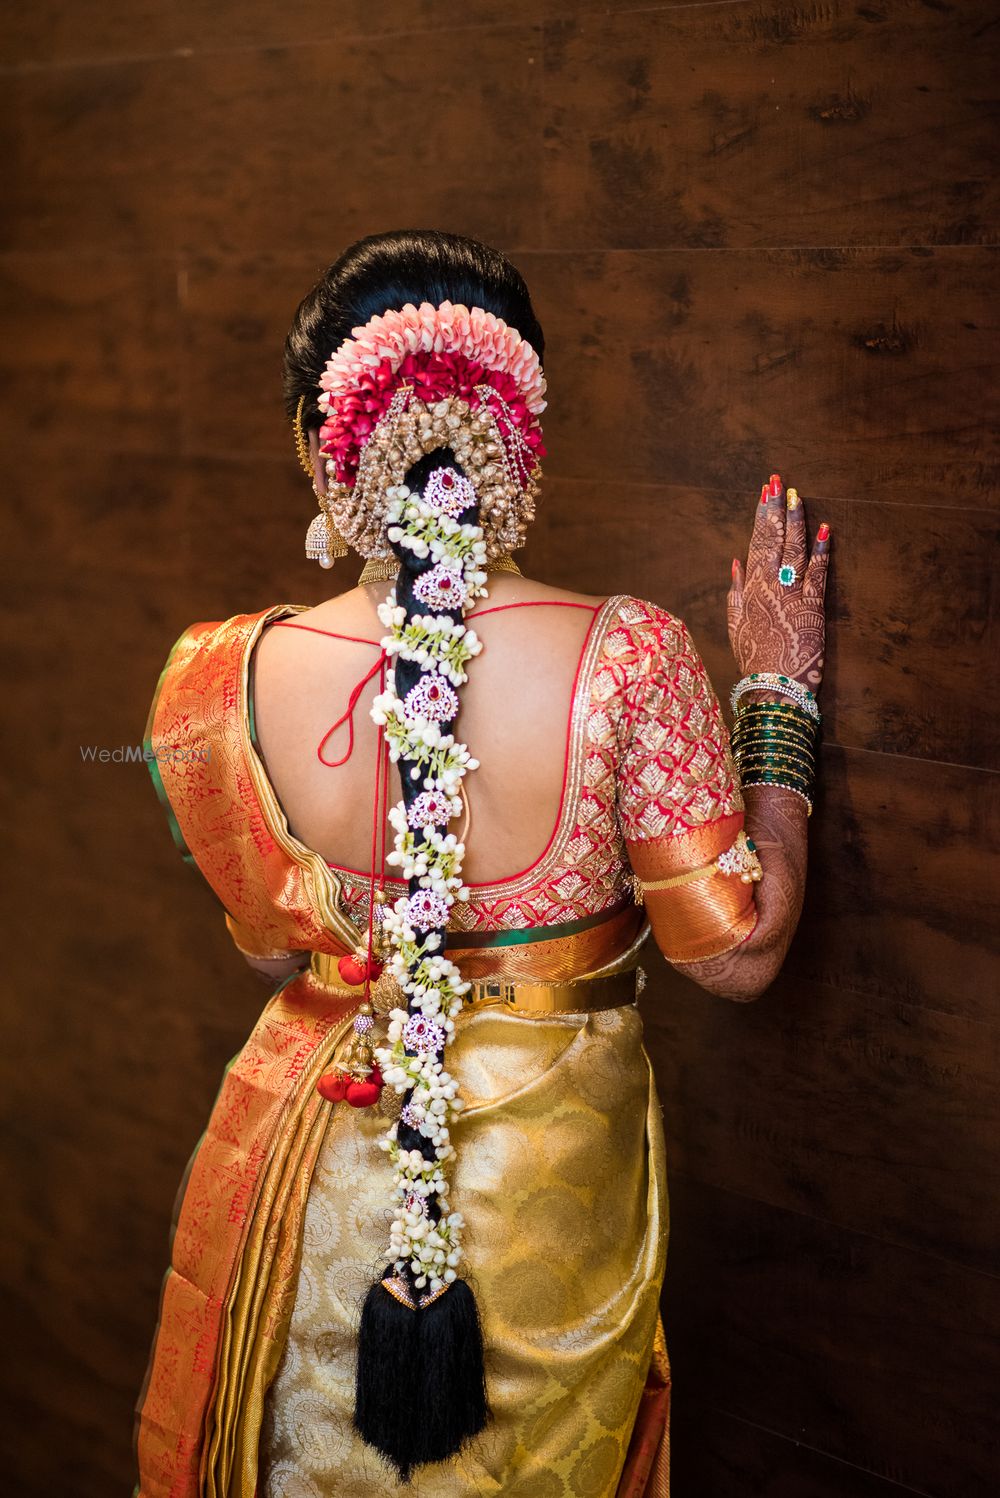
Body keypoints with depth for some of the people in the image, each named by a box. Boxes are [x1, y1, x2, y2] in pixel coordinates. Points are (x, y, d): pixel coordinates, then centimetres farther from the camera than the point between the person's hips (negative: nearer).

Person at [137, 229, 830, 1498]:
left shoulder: (228, 684, -19)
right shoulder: (626, 659, -25)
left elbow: (279, 950, -3)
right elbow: (737, 955, -13)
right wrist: (778, 694, -5)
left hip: (314, 1155, 1)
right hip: (552, 1180, 0)